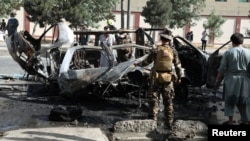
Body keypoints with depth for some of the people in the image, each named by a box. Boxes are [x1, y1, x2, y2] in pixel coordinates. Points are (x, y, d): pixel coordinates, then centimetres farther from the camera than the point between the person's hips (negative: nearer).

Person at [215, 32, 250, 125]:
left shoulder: (228, 53, -6)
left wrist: (217, 81, 4)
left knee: (230, 101, 13)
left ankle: (230, 121, 19)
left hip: (231, 80, -1)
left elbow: (222, 69, -6)